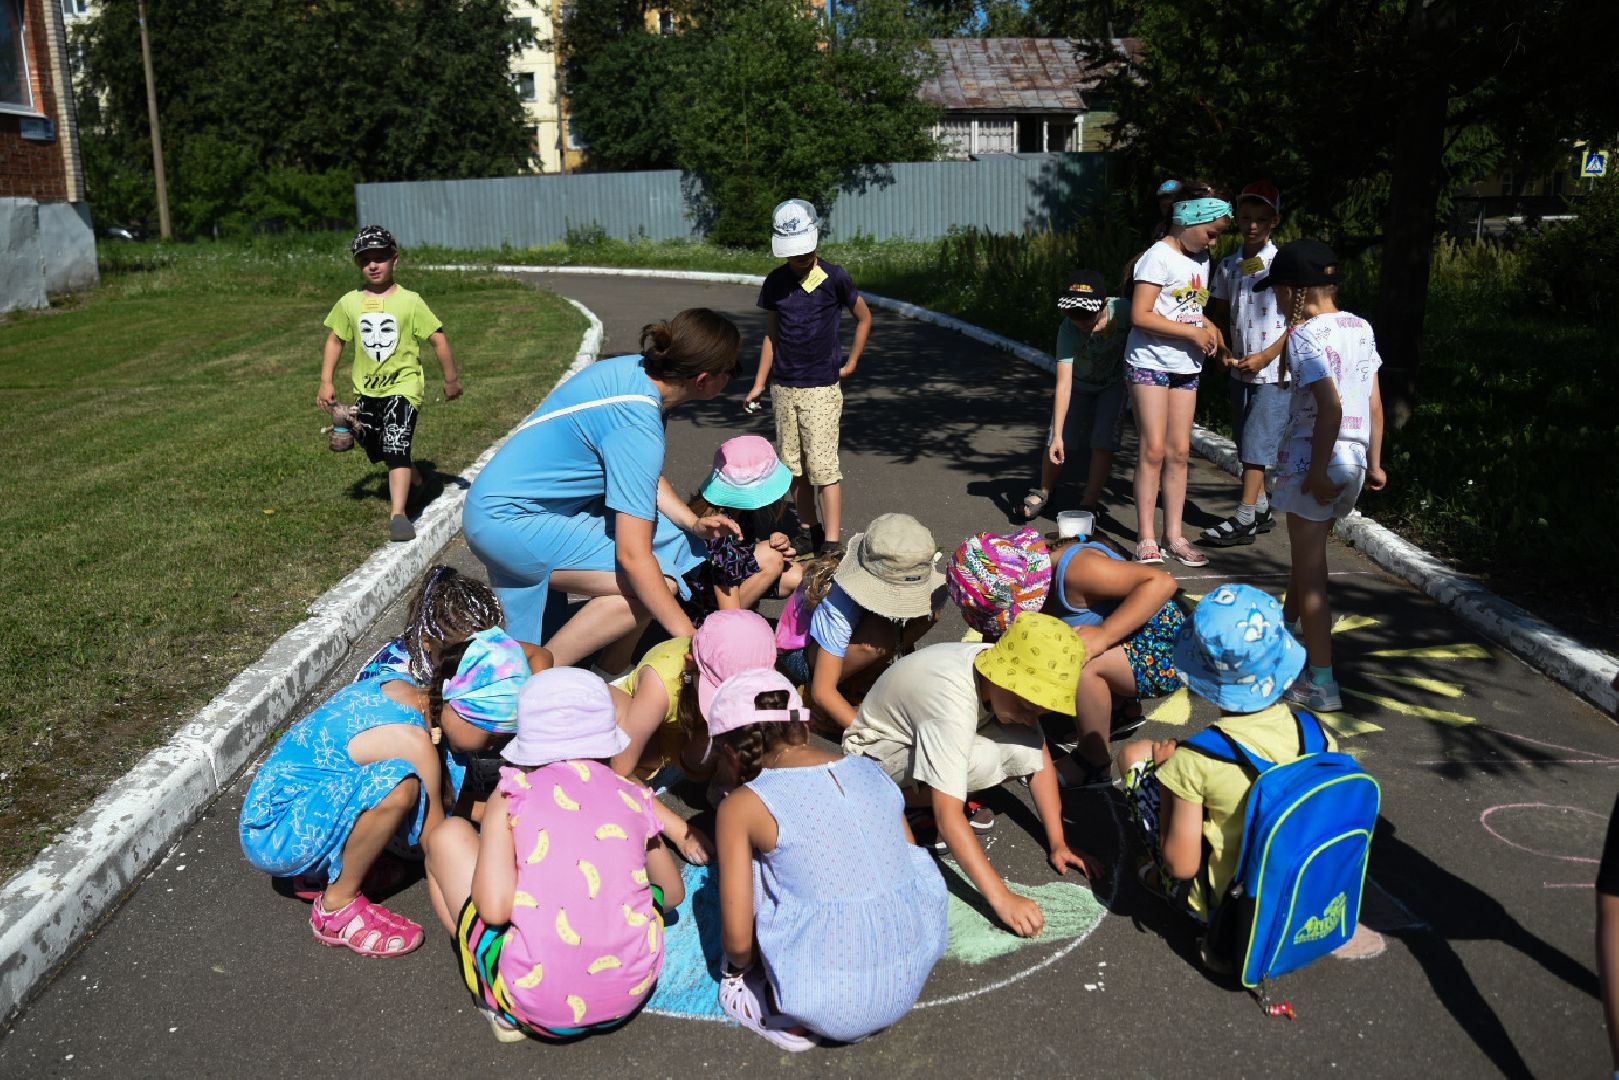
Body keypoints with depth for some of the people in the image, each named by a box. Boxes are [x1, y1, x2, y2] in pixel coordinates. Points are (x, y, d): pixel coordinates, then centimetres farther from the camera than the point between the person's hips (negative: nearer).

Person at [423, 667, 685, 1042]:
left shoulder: (513, 794, -4)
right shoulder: (634, 798, 5)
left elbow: (494, 907, -14)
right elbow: (673, 894, 17)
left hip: (535, 1005, -4)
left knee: (448, 836, 13)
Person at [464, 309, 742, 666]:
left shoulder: (634, 369, -2)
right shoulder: (638, 426, -28)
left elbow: (639, 473, 13)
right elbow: (632, 555, -28)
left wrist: (692, 522, 1)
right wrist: (690, 639, -21)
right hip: (509, 522, -10)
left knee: (672, 540, 7)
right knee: (661, 581, -17)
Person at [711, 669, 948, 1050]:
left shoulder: (743, 806, -7)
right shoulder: (871, 771, 6)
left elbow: (737, 940, -5)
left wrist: (739, 967, 19)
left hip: (832, 1012, -5)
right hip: (911, 986, 5)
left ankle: (779, 1010, 11)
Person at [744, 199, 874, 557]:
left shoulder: (834, 278, -6)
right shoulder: (776, 282, 5)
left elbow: (864, 318, 7)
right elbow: (771, 333, 13)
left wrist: (851, 362, 3)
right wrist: (759, 383, 10)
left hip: (822, 387, -4)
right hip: (783, 387, 5)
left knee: (823, 466, -9)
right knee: (793, 466, 9)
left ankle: (832, 542, -7)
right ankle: (808, 530, 23)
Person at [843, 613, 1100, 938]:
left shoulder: (1013, 677, -19)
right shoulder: (952, 703, -40)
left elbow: (1039, 755, -7)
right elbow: (947, 817, -43)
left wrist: (1058, 844, -13)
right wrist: (1002, 898, -46)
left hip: (941, 736, 6)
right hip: (878, 749, -6)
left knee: (1025, 750, -23)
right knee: (982, 761, -36)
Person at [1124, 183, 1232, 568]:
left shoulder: (1201, 259, 14)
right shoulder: (1159, 257, -11)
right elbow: (1140, 316, -19)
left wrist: (1208, 325, 2)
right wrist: (1193, 332, -16)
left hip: (1186, 366, 7)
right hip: (1149, 362, -7)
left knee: (1179, 451, 6)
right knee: (1154, 449, -8)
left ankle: (1174, 535, 11)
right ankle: (1146, 538, -2)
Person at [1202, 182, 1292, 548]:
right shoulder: (1228, 266, 7)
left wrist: (1265, 356, -15)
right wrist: (1224, 352, 0)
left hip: (1275, 371, -6)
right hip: (1240, 371, 6)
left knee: (1257, 442, -8)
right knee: (1246, 444, 11)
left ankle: (1244, 520, -4)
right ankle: (1261, 510, 24)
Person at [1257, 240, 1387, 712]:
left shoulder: (1305, 335, -15)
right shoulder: (1361, 327, 9)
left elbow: (1330, 408, -25)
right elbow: (1375, 402, 10)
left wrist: (1318, 472, -19)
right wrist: (1373, 463, 16)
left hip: (1314, 462, -8)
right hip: (1354, 461, 8)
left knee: (1310, 570, 0)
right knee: (1307, 555, 24)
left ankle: (1321, 682, 5)